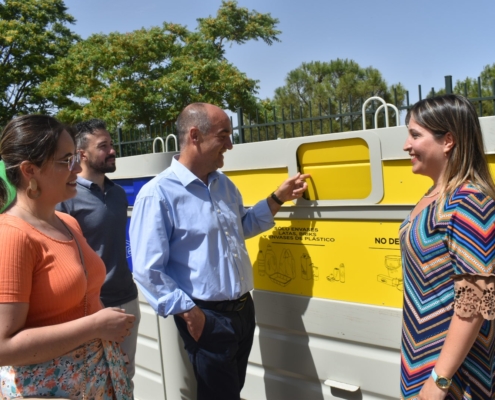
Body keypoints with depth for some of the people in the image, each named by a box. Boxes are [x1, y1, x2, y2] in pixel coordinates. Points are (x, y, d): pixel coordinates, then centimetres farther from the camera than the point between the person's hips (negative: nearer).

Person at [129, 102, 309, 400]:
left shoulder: (224, 184, 8)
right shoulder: (158, 194, -18)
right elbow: (149, 272, -19)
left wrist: (278, 198, 13)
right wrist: (189, 313, -20)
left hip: (244, 309, 8)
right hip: (207, 318, -7)